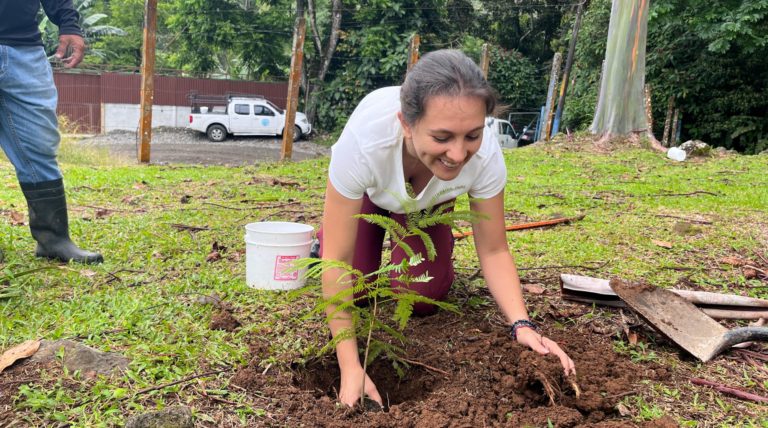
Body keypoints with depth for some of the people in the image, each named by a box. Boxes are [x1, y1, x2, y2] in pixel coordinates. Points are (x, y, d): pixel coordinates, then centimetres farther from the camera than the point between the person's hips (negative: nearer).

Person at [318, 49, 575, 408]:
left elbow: (494, 250, -24)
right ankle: (329, 230, 19)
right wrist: (351, 368, -40)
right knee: (354, 289, -12)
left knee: (422, 298, -11)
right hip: (367, 189, -1)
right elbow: (338, 261, -38)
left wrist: (522, 325, -39)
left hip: (428, 200, 1)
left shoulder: (485, 154, -38)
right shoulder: (363, 140, -46)